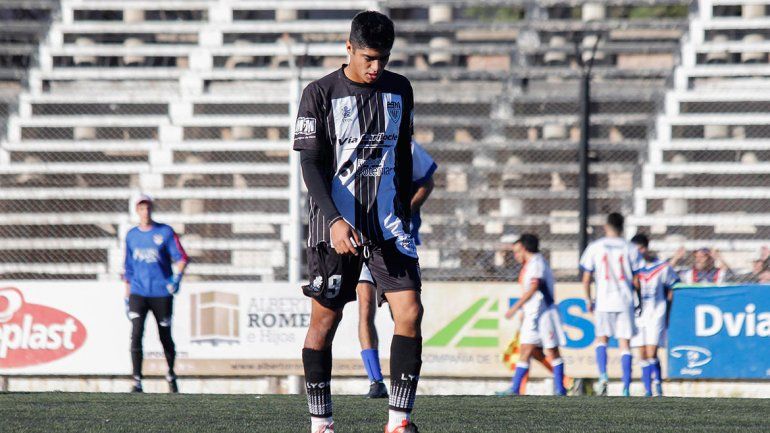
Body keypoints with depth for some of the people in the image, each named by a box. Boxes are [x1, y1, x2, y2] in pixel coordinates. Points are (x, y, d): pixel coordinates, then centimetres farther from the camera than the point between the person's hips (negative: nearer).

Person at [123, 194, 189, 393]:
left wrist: (176, 278, -19)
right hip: (138, 293, 2)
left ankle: (171, 375, 31)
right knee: (136, 335, -15)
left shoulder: (165, 232, 0)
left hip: (161, 293, -2)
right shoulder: (132, 235, 10)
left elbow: (181, 258, -2)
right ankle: (137, 382, -16)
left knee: (165, 337, 7)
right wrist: (127, 297, 14)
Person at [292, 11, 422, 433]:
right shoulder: (320, 93, -4)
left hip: (388, 224, 3)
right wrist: (334, 220, -19)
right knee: (324, 320, 1)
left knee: (409, 312, -10)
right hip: (335, 224, -3)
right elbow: (310, 163, -8)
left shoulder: (399, 90, 9)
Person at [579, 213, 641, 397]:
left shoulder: (594, 247, 2)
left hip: (603, 301, 0)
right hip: (625, 302, 0)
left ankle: (603, 376, -10)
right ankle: (626, 389, -1)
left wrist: (588, 300, 14)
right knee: (625, 343, 3)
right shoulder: (630, 249, 2)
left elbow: (586, 279, 2)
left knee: (602, 339, 14)